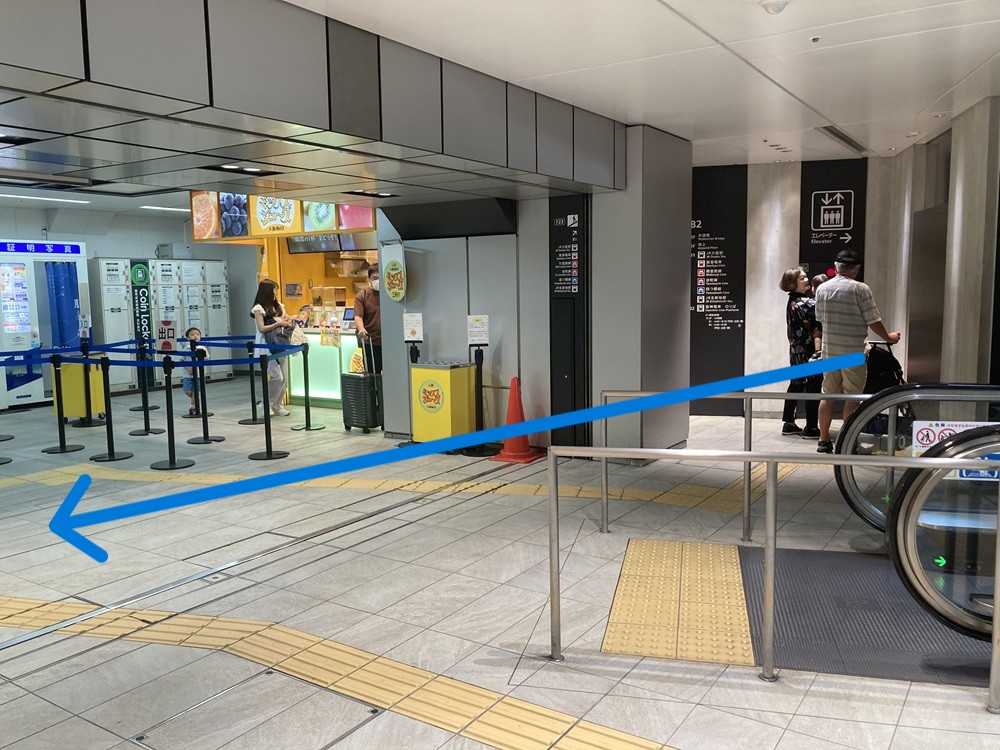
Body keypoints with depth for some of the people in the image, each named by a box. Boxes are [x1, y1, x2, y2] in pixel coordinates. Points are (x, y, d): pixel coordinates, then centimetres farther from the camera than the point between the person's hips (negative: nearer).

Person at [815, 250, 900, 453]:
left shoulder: (822, 289, 4)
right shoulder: (860, 289, -11)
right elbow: (873, 322, -10)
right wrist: (889, 337, 7)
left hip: (829, 351, 5)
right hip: (853, 352, -5)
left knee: (828, 395, 11)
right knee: (852, 398, 3)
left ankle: (824, 440, 16)